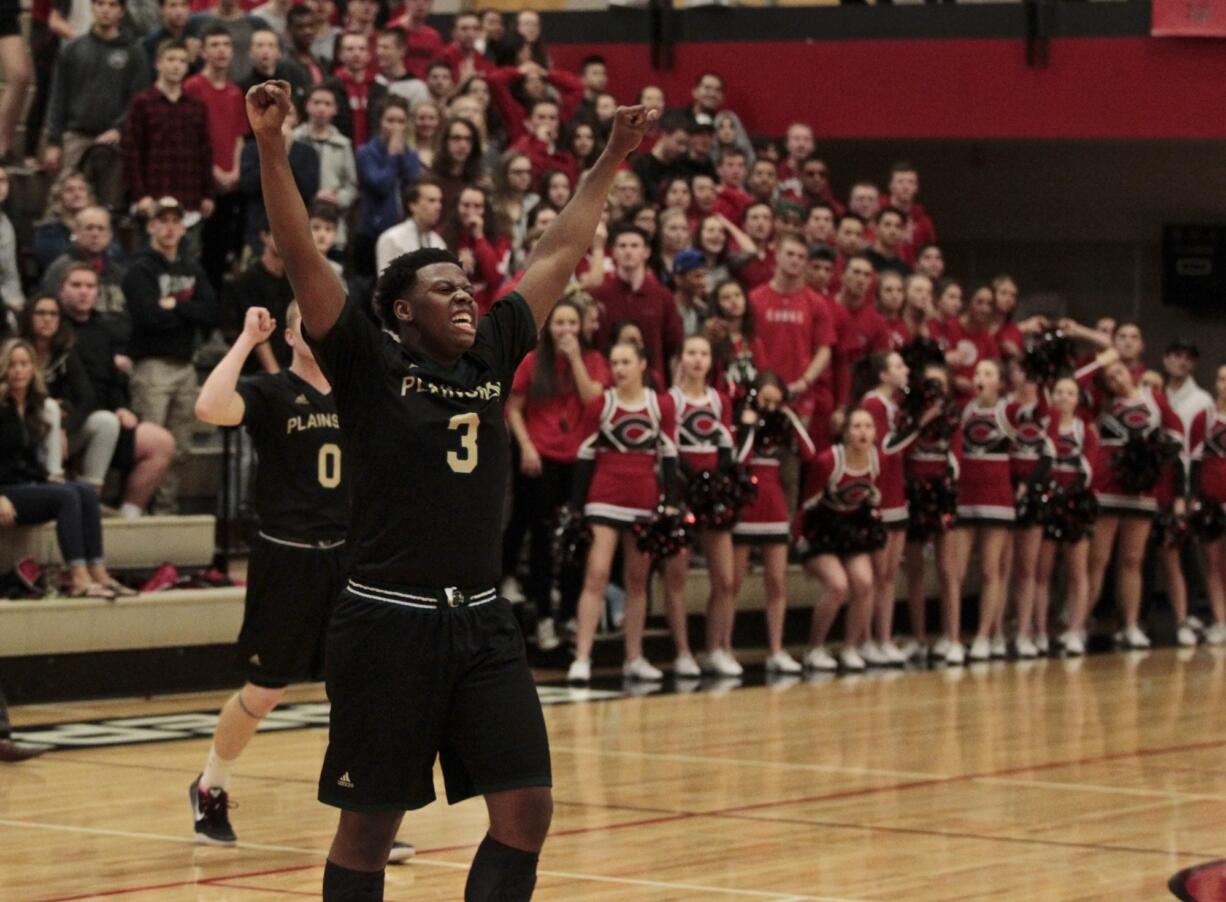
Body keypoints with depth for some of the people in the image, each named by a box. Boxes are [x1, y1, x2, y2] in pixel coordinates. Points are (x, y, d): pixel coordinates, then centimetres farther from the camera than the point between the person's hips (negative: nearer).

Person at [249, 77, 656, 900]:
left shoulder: (493, 357, 10)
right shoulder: (369, 364, -3)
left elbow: (557, 257, 19)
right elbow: (302, 258, -12)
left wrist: (609, 165, 23)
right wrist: (272, 147, -21)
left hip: (483, 623, 5)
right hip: (388, 624, -5)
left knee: (527, 810, -1)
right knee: (371, 824, 3)